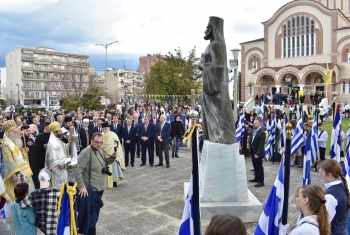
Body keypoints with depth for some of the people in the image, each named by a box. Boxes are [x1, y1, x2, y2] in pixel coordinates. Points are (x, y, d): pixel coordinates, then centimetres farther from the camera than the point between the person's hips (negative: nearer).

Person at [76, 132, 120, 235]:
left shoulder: (99, 150, 5)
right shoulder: (86, 152, -21)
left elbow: (105, 162, 19)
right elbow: (77, 170, -24)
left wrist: (112, 157, -1)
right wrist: (81, 186, -27)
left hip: (99, 188, 8)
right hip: (89, 190, -8)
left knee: (94, 213, 22)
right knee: (87, 215, 1)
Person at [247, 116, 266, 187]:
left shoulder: (262, 133, -20)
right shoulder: (254, 131, 8)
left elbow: (261, 145, -23)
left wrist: (257, 154, -25)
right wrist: (250, 145, 4)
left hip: (258, 153, -9)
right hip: (253, 152, 9)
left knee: (259, 167, 1)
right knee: (255, 166, 20)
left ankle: (261, 181, 11)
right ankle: (256, 178, 35)